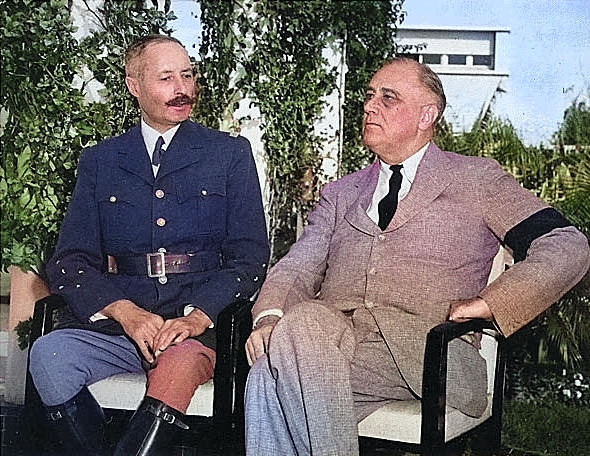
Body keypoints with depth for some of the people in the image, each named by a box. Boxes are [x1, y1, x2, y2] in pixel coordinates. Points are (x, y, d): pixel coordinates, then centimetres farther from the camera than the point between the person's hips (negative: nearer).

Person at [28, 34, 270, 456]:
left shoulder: (231, 154, 12)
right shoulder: (99, 161, 16)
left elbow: (251, 258, 5)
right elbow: (69, 261, 8)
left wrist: (197, 317, -13)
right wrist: (125, 311, -12)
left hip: (198, 328, -2)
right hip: (112, 323, 2)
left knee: (178, 365, -36)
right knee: (48, 355, -27)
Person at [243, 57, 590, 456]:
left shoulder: (476, 180, 13)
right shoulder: (341, 193, 26)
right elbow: (297, 267, 15)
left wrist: (485, 304, -10)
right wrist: (270, 317, -8)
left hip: (426, 351, -4)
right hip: (329, 331, 4)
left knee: (274, 378, -31)